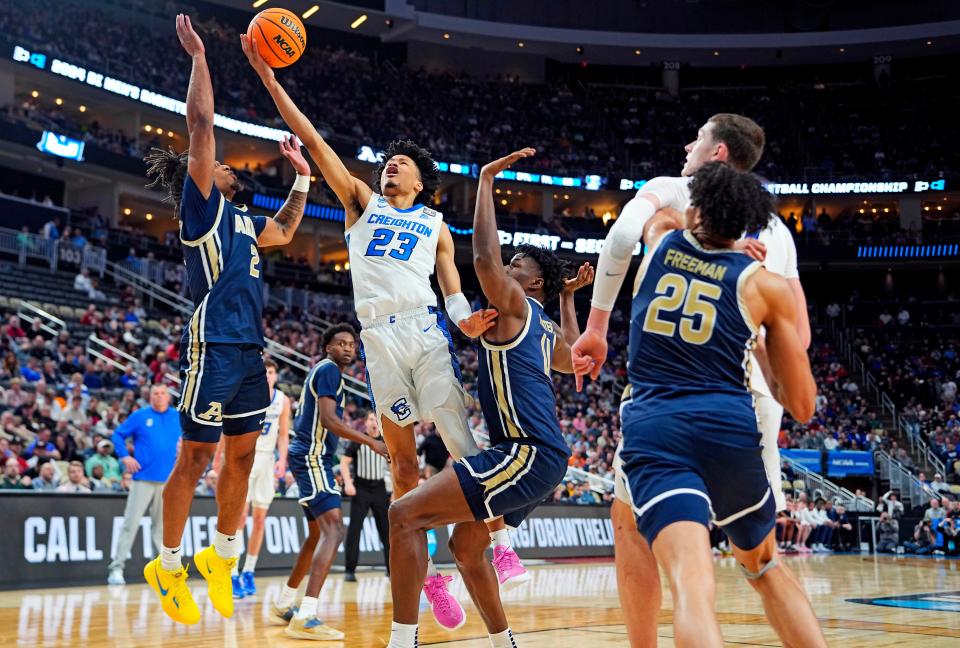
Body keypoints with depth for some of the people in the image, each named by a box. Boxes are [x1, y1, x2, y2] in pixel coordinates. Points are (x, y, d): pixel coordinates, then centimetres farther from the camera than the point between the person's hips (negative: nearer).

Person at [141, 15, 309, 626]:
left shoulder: (240, 219, 21)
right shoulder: (200, 204, -1)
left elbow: (285, 232, 39)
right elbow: (201, 126, -11)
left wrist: (302, 176, 32)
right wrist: (199, 56, -8)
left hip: (249, 350, 8)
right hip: (214, 346, -8)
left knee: (241, 458, 11)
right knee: (195, 459, -2)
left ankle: (221, 556, 23)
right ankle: (167, 565, 10)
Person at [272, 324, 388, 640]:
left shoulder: (322, 371, 21)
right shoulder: (328, 370, -10)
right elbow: (328, 419, -22)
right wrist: (371, 441, -22)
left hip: (311, 457, 11)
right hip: (312, 457, -11)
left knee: (317, 534, 21)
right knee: (334, 530, -21)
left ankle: (284, 604, 33)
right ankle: (305, 618, -30)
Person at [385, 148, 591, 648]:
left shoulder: (514, 304, -3)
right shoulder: (546, 331, 22)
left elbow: (484, 258, -22)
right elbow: (574, 358, 44)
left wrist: (486, 180, -13)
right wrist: (569, 297, 45)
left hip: (528, 453, -10)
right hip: (542, 458, 10)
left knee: (405, 513, -16)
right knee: (466, 545, 25)